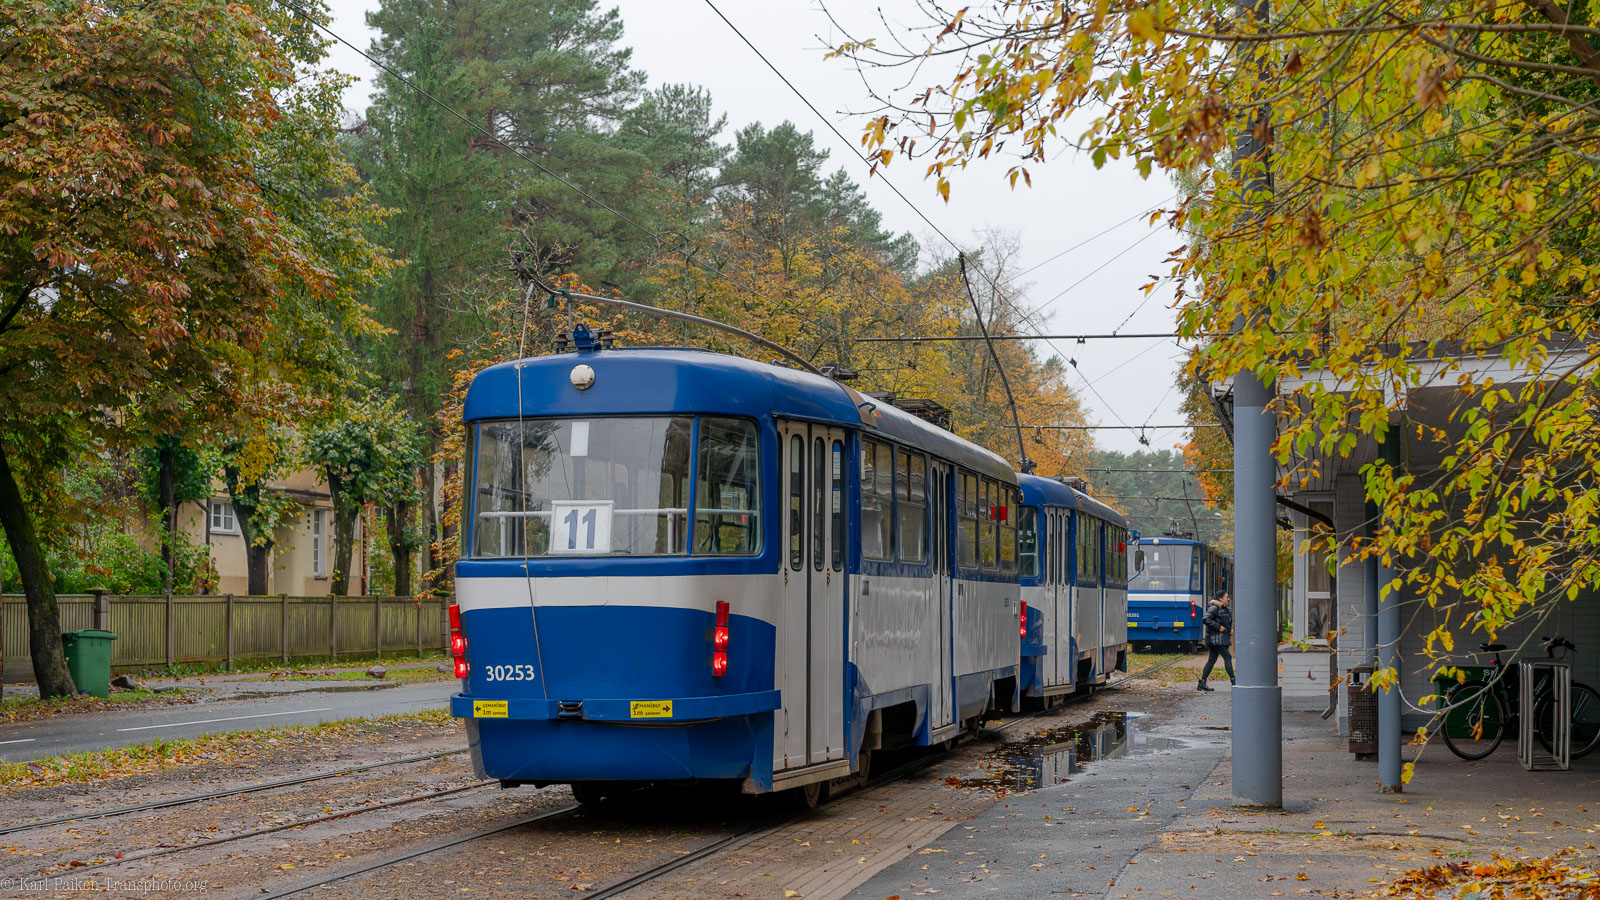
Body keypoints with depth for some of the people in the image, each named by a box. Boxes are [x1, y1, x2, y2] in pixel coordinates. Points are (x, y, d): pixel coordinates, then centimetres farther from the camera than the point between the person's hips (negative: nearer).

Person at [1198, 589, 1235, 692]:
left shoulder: (1225, 609, 18)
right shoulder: (1214, 608, -12)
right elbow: (1206, 619, -22)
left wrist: (1230, 629, 11)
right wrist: (1218, 627, -22)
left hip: (1222, 639, 10)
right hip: (1216, 638, -10)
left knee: (1212, 660, 8)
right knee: (1227, 657, -10)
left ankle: (1202, 683, 9)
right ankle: (1233, 681, -9)